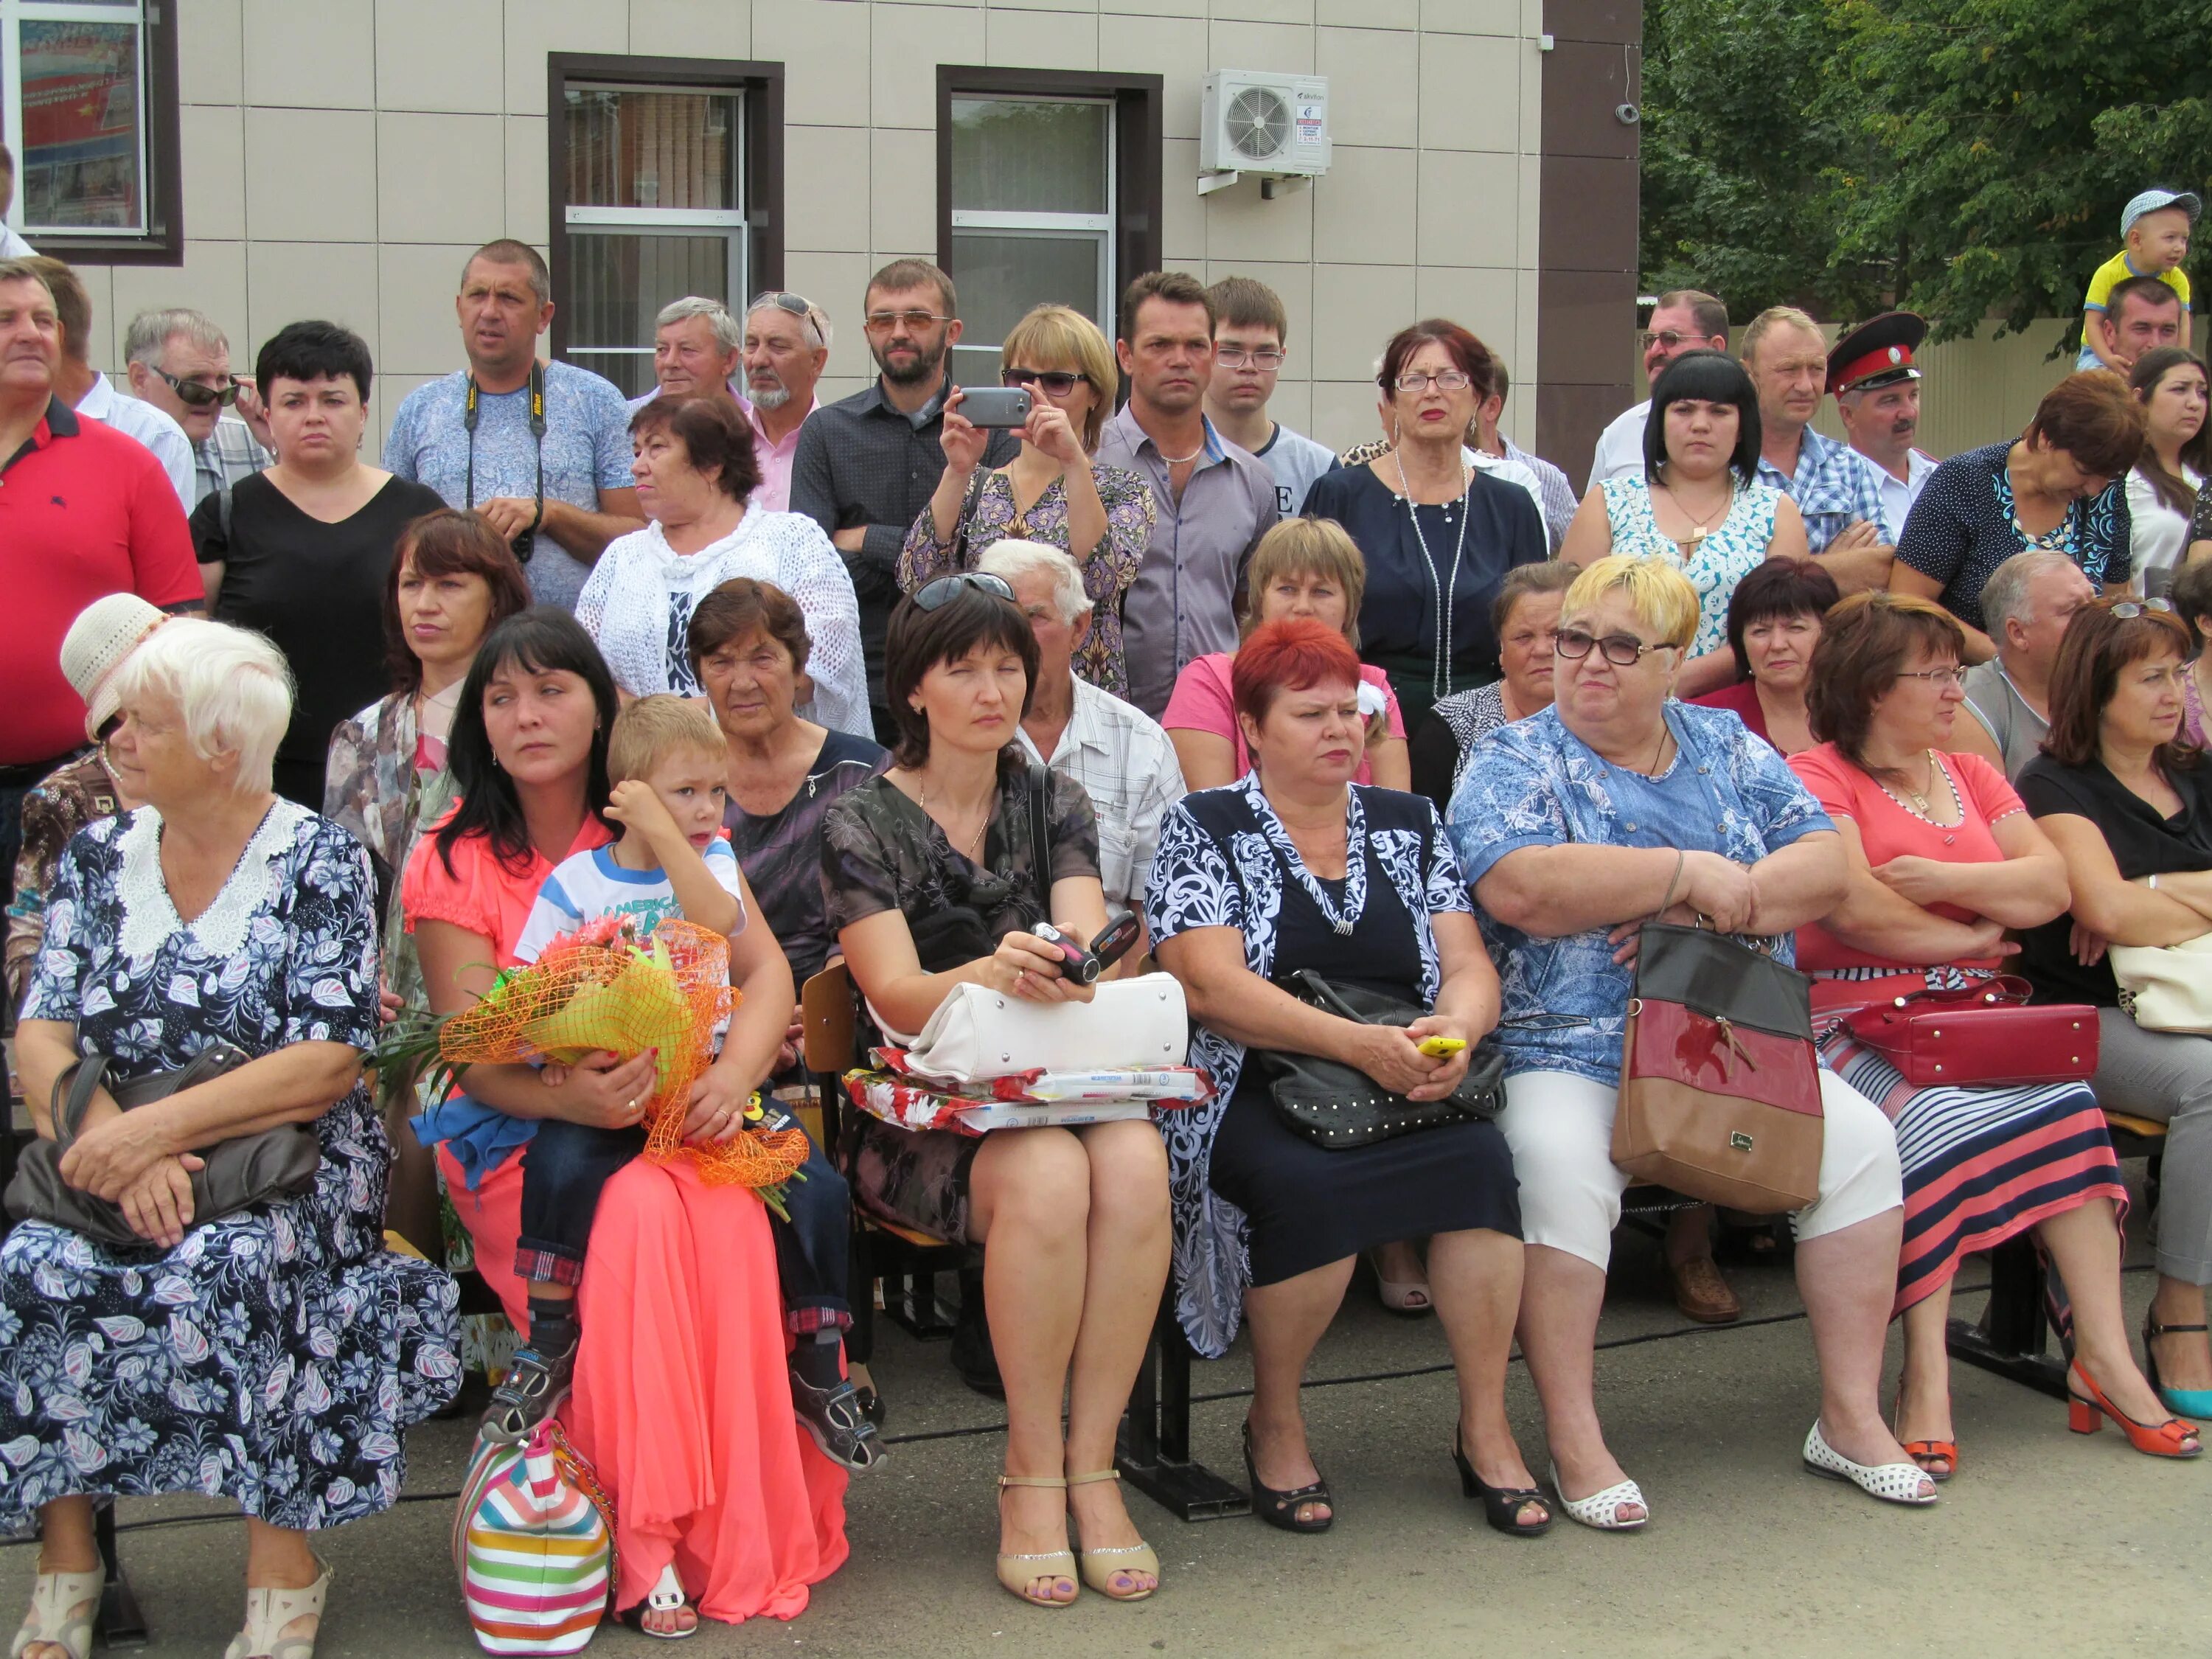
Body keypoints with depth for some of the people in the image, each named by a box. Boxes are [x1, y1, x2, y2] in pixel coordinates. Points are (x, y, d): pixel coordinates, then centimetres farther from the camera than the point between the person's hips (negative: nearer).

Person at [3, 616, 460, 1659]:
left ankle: (284, 1570, -21)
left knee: (234, 1268, -34)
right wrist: (110, 1141, -19)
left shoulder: (319, 862, -2)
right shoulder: (97, 860, 11)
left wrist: (158, 1127, -22)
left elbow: (326, 1064, -12)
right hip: (115, 1159, 4)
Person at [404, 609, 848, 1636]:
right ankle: (648, 1540, -27)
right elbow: (473, 1056, -5)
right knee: (637, 1214, -34)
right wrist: (568, 1097, -27)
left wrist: (735, 1071, -20)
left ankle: (743, 1530, -22)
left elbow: (766, 970, 2)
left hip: (675, 1117, 2)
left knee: (729, 1212, -32)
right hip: (523, 1132, -2)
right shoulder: (455, 861, 3)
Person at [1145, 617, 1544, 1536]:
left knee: (1480, 1157, -29)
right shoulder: (1204, 826, 4)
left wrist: (1456, 1029, -14)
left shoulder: (1409, 824, 17)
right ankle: (1274, 1424, -9)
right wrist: (1360, 1044, -20)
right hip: (1253, 1090, -3)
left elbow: (1469, 967, 11)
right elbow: (1214, 986, -9)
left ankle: (1486, 1428, -14)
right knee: (1308, 1184, -35)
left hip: (1408, 1081, 3)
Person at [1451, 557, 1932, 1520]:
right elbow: (1520, 889, -18)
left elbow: (1825, 864, 4)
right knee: (1559, 1166, -33)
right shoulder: (1514, 761, 1)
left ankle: (1852, 1417, -3)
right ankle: (1573, 1441, -21)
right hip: (1565, 1054, -4)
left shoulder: (1728, 748, 15)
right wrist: (1690, 872, -13)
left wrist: (1718, 906, -13)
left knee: (1860, 1141, -15)